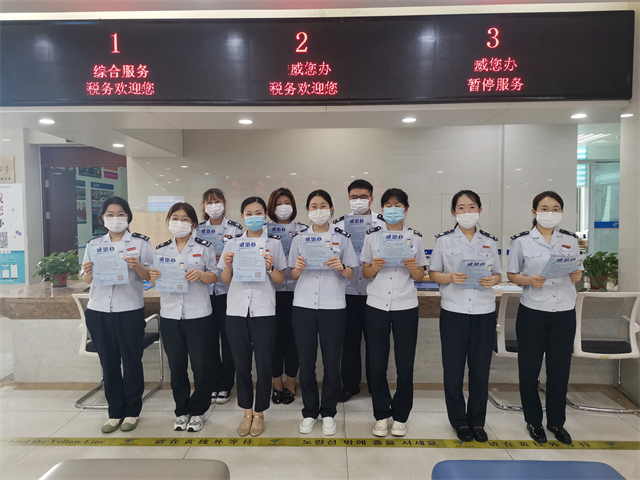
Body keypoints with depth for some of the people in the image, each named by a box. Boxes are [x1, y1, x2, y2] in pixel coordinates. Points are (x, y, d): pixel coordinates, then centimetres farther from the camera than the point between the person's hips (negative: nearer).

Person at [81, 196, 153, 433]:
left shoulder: (140, 242, 0)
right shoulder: (93, 244, 10)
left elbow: (149, 277, -2)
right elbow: (87, 280, 12)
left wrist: (137, 266, -22)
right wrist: (88, 271, -10)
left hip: (130, 310, -3)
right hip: (99, 311, 3)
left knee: (132, 361, 5)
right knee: (108, 362, 10)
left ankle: (132, 412, 20)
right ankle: (115, 412, 23)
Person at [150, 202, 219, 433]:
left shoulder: (204, 247, 0)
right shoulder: (161, 249, 9)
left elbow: (215, 277, 0)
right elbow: (157, 283, 12)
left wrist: (201, 274, -20)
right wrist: (154, 278, -11)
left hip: (198, 314, -3)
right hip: (169, 315, 3)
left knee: (201, 364, 3)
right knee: (176, 365, 11)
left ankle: (198, 411, 22)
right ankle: (182, 411, 28)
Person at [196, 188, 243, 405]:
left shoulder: (235, 228, 0)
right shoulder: (198, 230, 9)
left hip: (228, 290, -2)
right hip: (205, 289, 3)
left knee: (227, 337, 4)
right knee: (210, 338, 9)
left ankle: (225, 385, 18)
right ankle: (212, 383, 24)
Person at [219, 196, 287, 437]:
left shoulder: (274, 243, 3)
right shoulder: (233, 243, 8)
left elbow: (281, 280, 4)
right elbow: (225, 280, 10)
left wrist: (269, 267, -14)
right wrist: (228, 265, -10)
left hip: (263, 311, -2)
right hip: (236, 311, 2)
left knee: (264, 365, 3)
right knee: (241, 364, 9)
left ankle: (259, 413, 22)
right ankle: (247, 412, 28)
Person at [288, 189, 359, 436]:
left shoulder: (342, 237, 4)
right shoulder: (299, 238, 8)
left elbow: (351, 274, 6)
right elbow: (293, 275, 10)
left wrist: (341, 268, -15)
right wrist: (298, 268, -11)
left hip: (333, 306, -1)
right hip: (304, 305, 1)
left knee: (332, 362, 4)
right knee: (306, 362, 6)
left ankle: (328, 413, 23)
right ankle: (309, 412, 25)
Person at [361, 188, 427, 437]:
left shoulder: (415, 237, 4)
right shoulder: (372, 236, 4)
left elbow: (420, 276, 7)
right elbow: (365, 272, 7)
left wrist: (413, 267, -15)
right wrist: (374, 267, -15)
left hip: (406, 307, 0)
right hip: (377, 306, 0)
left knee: (405, 365, 4)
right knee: (377, 364, 3)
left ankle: (400, 416, 23)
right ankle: (381, 415, 22)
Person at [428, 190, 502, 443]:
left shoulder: (490, 241, 9)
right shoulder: (444, 240, 2)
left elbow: (498, 274, 12)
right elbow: (433, 273, 3)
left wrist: (492, 280, -10)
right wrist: (450, 278, -17)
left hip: (484, 311, 2)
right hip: (453, 311, -2)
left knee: (481, 368, 8)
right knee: (453, 368, 5)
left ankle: (477, 420, 26)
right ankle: (459, 421, 23)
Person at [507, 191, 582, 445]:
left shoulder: (570, 240, 7)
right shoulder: (522, 241, -3)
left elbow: (577, 272, 14)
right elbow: (512, 274, 1)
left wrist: (577, 276, -9)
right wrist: (529, 280, -18)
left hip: (564, 312, 3)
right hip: (532, 312, -2)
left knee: (560, 369, 11)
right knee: (529, 369, 7)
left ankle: (556, 422, 30)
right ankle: (533, 421, 26)